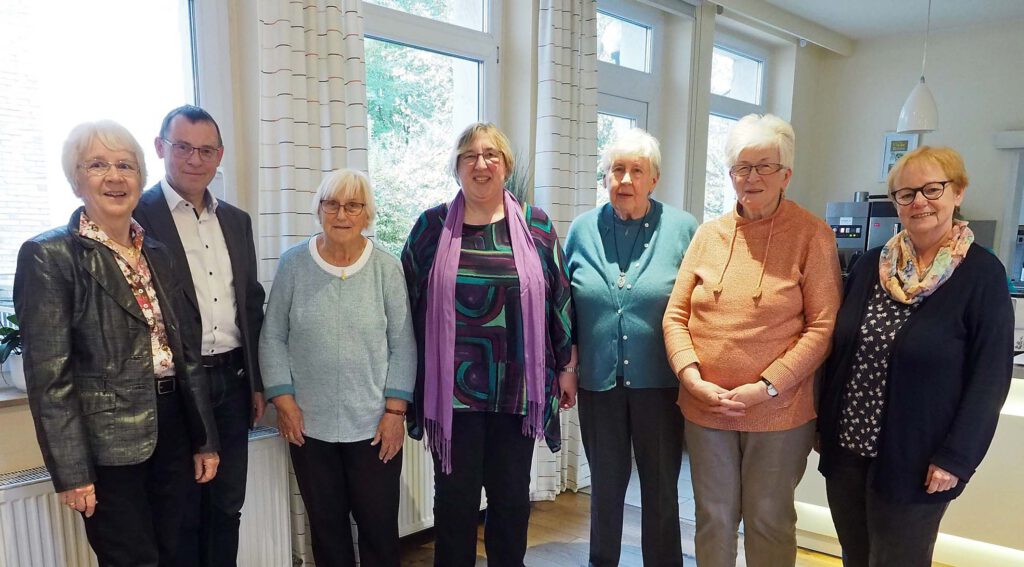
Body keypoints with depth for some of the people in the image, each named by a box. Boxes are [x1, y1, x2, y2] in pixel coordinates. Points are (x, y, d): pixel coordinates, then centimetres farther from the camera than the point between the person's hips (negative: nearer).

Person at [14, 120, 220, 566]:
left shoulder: (158, 253, 8)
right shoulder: (49, 256, -9)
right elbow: (49, 375, -12)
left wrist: (204, 439, 10)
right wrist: (70, 471, -14)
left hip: (171, 430, 6)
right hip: (107, 441, -5)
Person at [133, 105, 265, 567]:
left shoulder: (236, 221, 11)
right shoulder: (138, 216, -7)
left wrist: (257, 383, 12)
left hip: (232, 383, 5)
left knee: (227, 508, 16)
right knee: (180, 516, 11)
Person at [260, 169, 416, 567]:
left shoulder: (387, 267, -4)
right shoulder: (293, 263, -2)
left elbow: (402, 345, -3)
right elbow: (273, 338, 3)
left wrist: (395, 410, -6)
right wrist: (283, 401, -3)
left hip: (375, 424, -1)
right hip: (308, 424, 1)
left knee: (379, 526, 8)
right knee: (326, 526, 15)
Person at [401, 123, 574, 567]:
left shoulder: (535, 225, 3)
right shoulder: (432, 226, 1)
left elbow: (558, 298, 6)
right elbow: (406, 300, 5)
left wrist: (565, 366, 6)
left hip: (517, 388, 1)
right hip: (452, 388, -1)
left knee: (512, 496, 13)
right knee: (455, 496, 9)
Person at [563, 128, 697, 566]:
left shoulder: (682, 229, -4)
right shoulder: (583, 229, 2)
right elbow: (564, 305, 8)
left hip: (659, 381, -2)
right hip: (598, 381, 2)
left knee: (661, 491, 13)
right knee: (605, 487, 18)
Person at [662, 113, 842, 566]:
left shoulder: (812, 235, -6)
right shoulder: (709, 234, 5)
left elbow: (823, 327, -10)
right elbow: (676, 315, 5)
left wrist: (766, 387, -17)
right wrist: (693, 379, -9)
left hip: (780, 412, -3)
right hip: (705, 409, 3)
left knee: (768, 523, 15)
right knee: (713, 520, 16)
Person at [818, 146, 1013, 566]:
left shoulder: (982, 274, -8)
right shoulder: (870, 265, 5)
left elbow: (990, 377, -10)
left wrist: (956, 457, -14)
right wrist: (824, 422, 7)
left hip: (913, 462, -4)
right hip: (845, 448, 4)